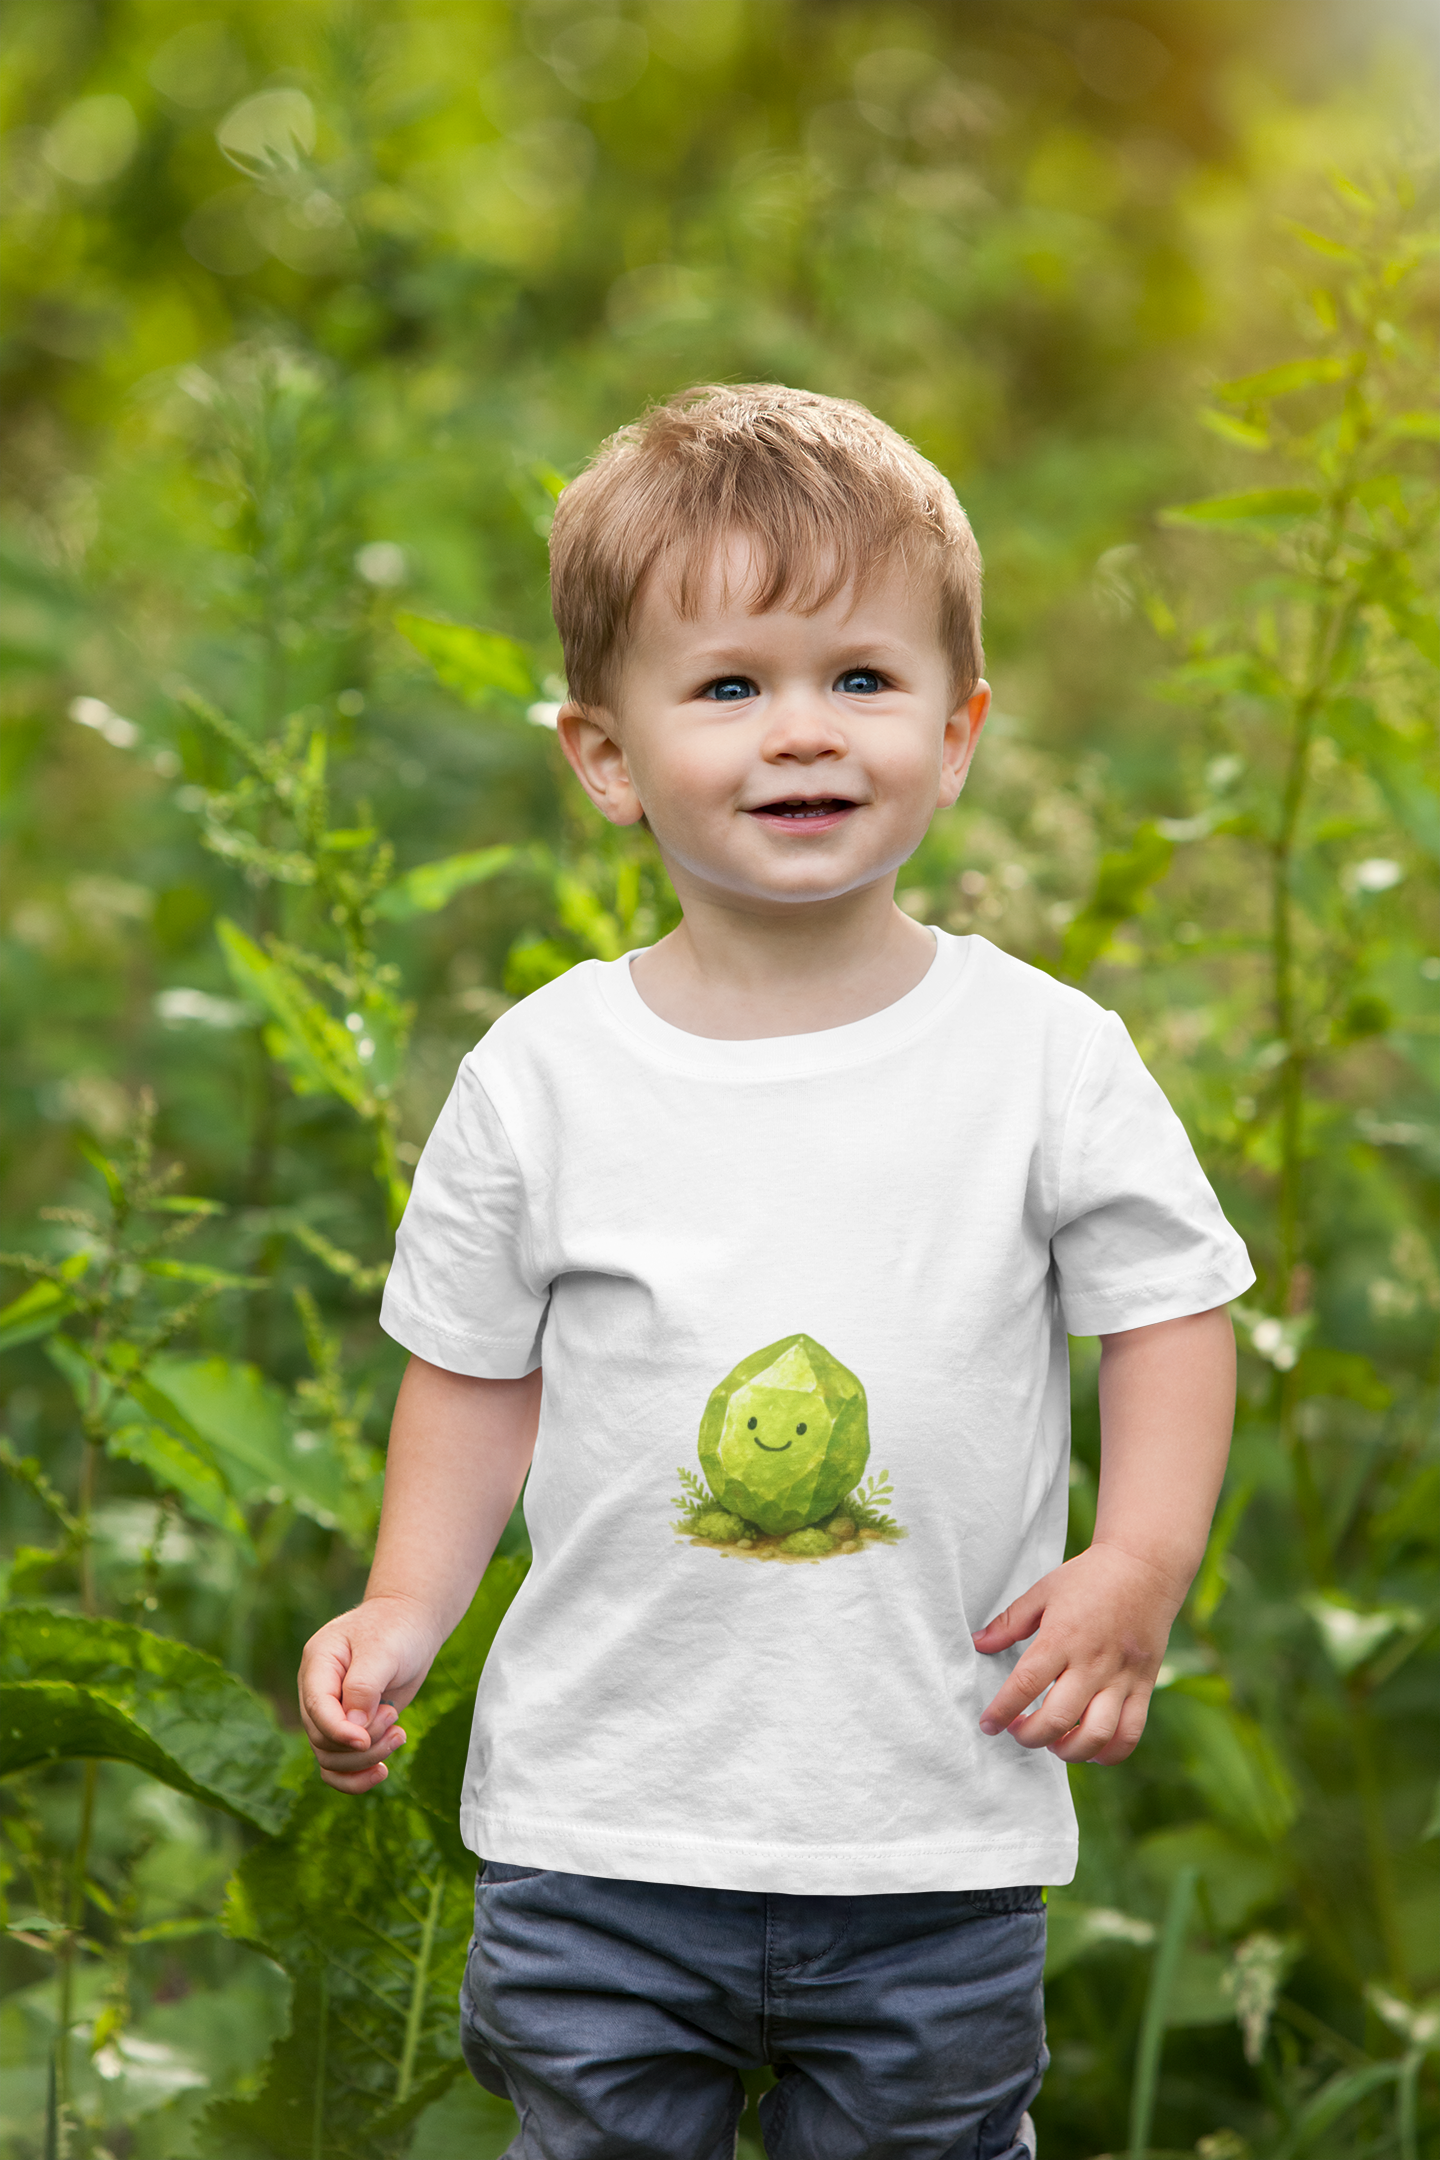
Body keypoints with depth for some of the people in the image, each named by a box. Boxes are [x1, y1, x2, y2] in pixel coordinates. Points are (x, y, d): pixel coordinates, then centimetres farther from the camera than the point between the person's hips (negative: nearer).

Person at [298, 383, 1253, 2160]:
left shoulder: (1047, 1056, -5)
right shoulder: (540, 1079, -3)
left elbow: (1167, 1307, 3)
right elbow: (480, 1366, 7)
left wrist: (1136, 1568, -11)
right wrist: (404, 1608, -3)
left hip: (938, 1839, 0)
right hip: (599, 1831, 1)